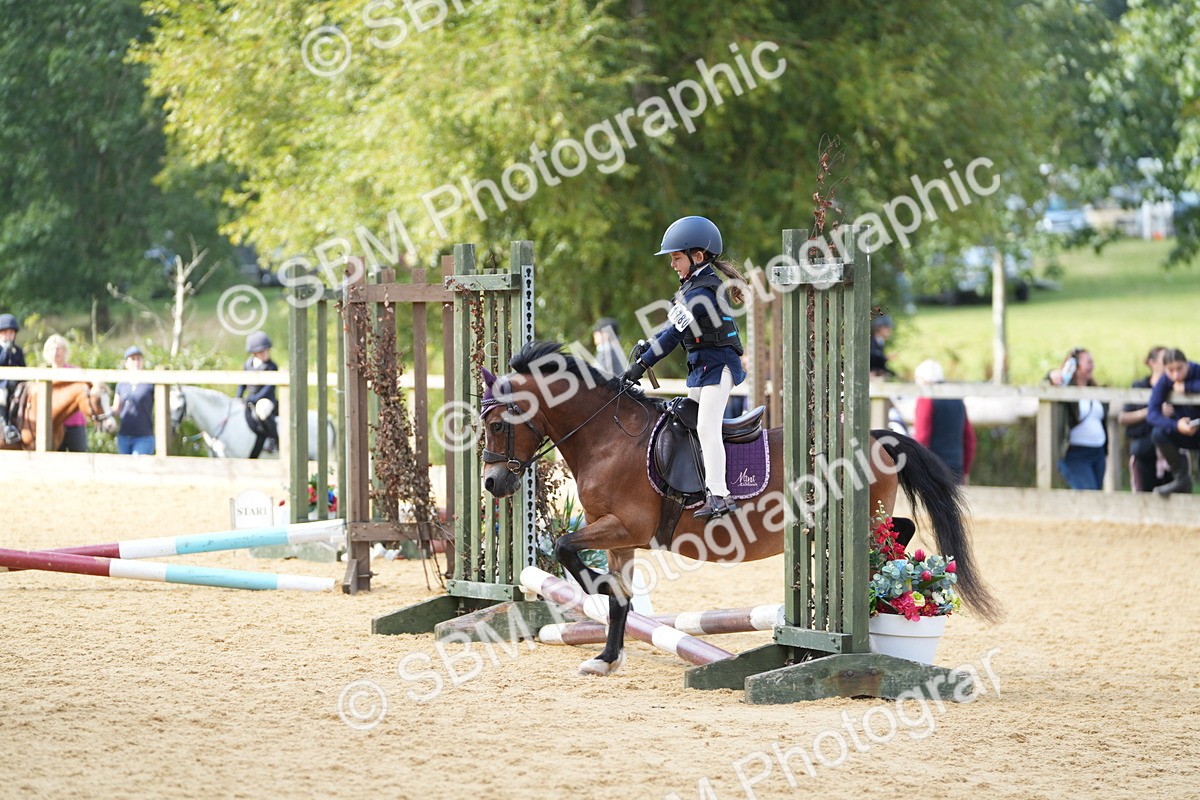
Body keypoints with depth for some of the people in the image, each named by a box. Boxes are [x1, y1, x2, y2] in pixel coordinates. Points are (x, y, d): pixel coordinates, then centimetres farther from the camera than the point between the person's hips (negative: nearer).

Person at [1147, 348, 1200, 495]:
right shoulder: (1164, 382, -12)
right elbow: (1152, 414, -23)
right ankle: (1181, 478, -8)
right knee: (1158, 433, -25)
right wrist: (1176, 425, -40)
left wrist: (1187, 387, -31)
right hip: (1184, 433, 3)